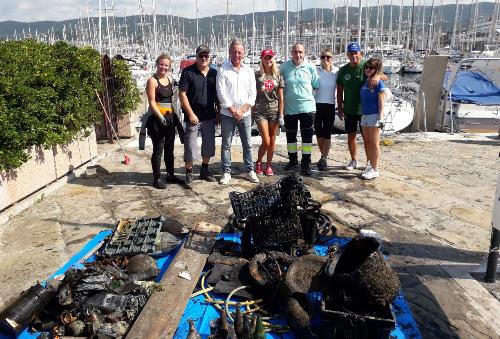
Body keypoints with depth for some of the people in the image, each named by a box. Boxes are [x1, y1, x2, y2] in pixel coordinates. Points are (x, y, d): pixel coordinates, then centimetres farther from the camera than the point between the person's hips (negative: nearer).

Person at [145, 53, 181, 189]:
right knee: (158, 150, -1)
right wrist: (161, 117, -23)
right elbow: (152, 102, -14)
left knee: (169, 149, 14)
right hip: (157, 118, -7)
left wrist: (174, 115, 12)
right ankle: (156, 179, 8)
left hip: (170, 118, 7)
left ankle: (170, 175, 27)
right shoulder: (152, 81, -8)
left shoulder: (170, 80, 12)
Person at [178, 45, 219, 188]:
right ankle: (189, 174, 15)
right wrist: (191, 114, -14)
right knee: (190, 147, 0)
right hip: (193, 117, -5)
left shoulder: (214, 73, 6)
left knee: (209, 145, 14)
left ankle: (204, 171, 30)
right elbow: (182, 94, -10)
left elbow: (217, 94, 13)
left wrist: (218, 111, 6)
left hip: (210, 117, 5)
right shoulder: (188, 72, -7)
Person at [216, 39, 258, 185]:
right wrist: (233, 110, -11)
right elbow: (221, 92, -8)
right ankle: (226, 172, 12)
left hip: (245, 114, 3)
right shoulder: (223, 70, -2)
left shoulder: (249, 71, 8)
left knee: (247, 144, 7)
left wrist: (242, 110, -7)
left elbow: (252, 94, 5)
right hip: (227, 114, -2)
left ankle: (250, 170, 17)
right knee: (226, 144, 4)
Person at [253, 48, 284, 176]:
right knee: (266, 141, -5)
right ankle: (258, 163, 19)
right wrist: (252, 112, -2)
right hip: (260, 111, -2)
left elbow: (280, 97, 6)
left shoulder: (278, 76, 7)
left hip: (274, 111, 2)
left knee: (272, 140, 5)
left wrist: (281, 114, 0)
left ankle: (268, 165, 20)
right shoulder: (257, 76, 2)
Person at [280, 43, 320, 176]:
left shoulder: (310, 67, -1)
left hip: (307, 107, -1)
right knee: (290, 136, 14)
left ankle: (306, 163, 13)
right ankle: (293, 160, 31)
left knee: (307, 136, 2)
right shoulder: (285, 67, -1)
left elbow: (316, 85, 7)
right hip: (289, 108, 1)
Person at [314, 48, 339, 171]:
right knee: (318, 132, 7)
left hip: (330, 106, 0)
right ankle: (323, 156, 26)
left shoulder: (337, 72, 0)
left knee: (327, 133, 2)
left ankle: (324, 159, 10)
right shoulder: (315, 70, -2)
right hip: (317, 105, 0)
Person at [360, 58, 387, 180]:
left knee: (374, 144, -3)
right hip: (364, 115, 7)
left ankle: (375, 170, 3)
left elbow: (381, 102, -10)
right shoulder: (365, 82, 12)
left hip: (374, 115, -7)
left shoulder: (379, 83, -7)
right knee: (367, 142, 13)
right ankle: (370, 165, 24)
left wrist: (380, 117, -16)